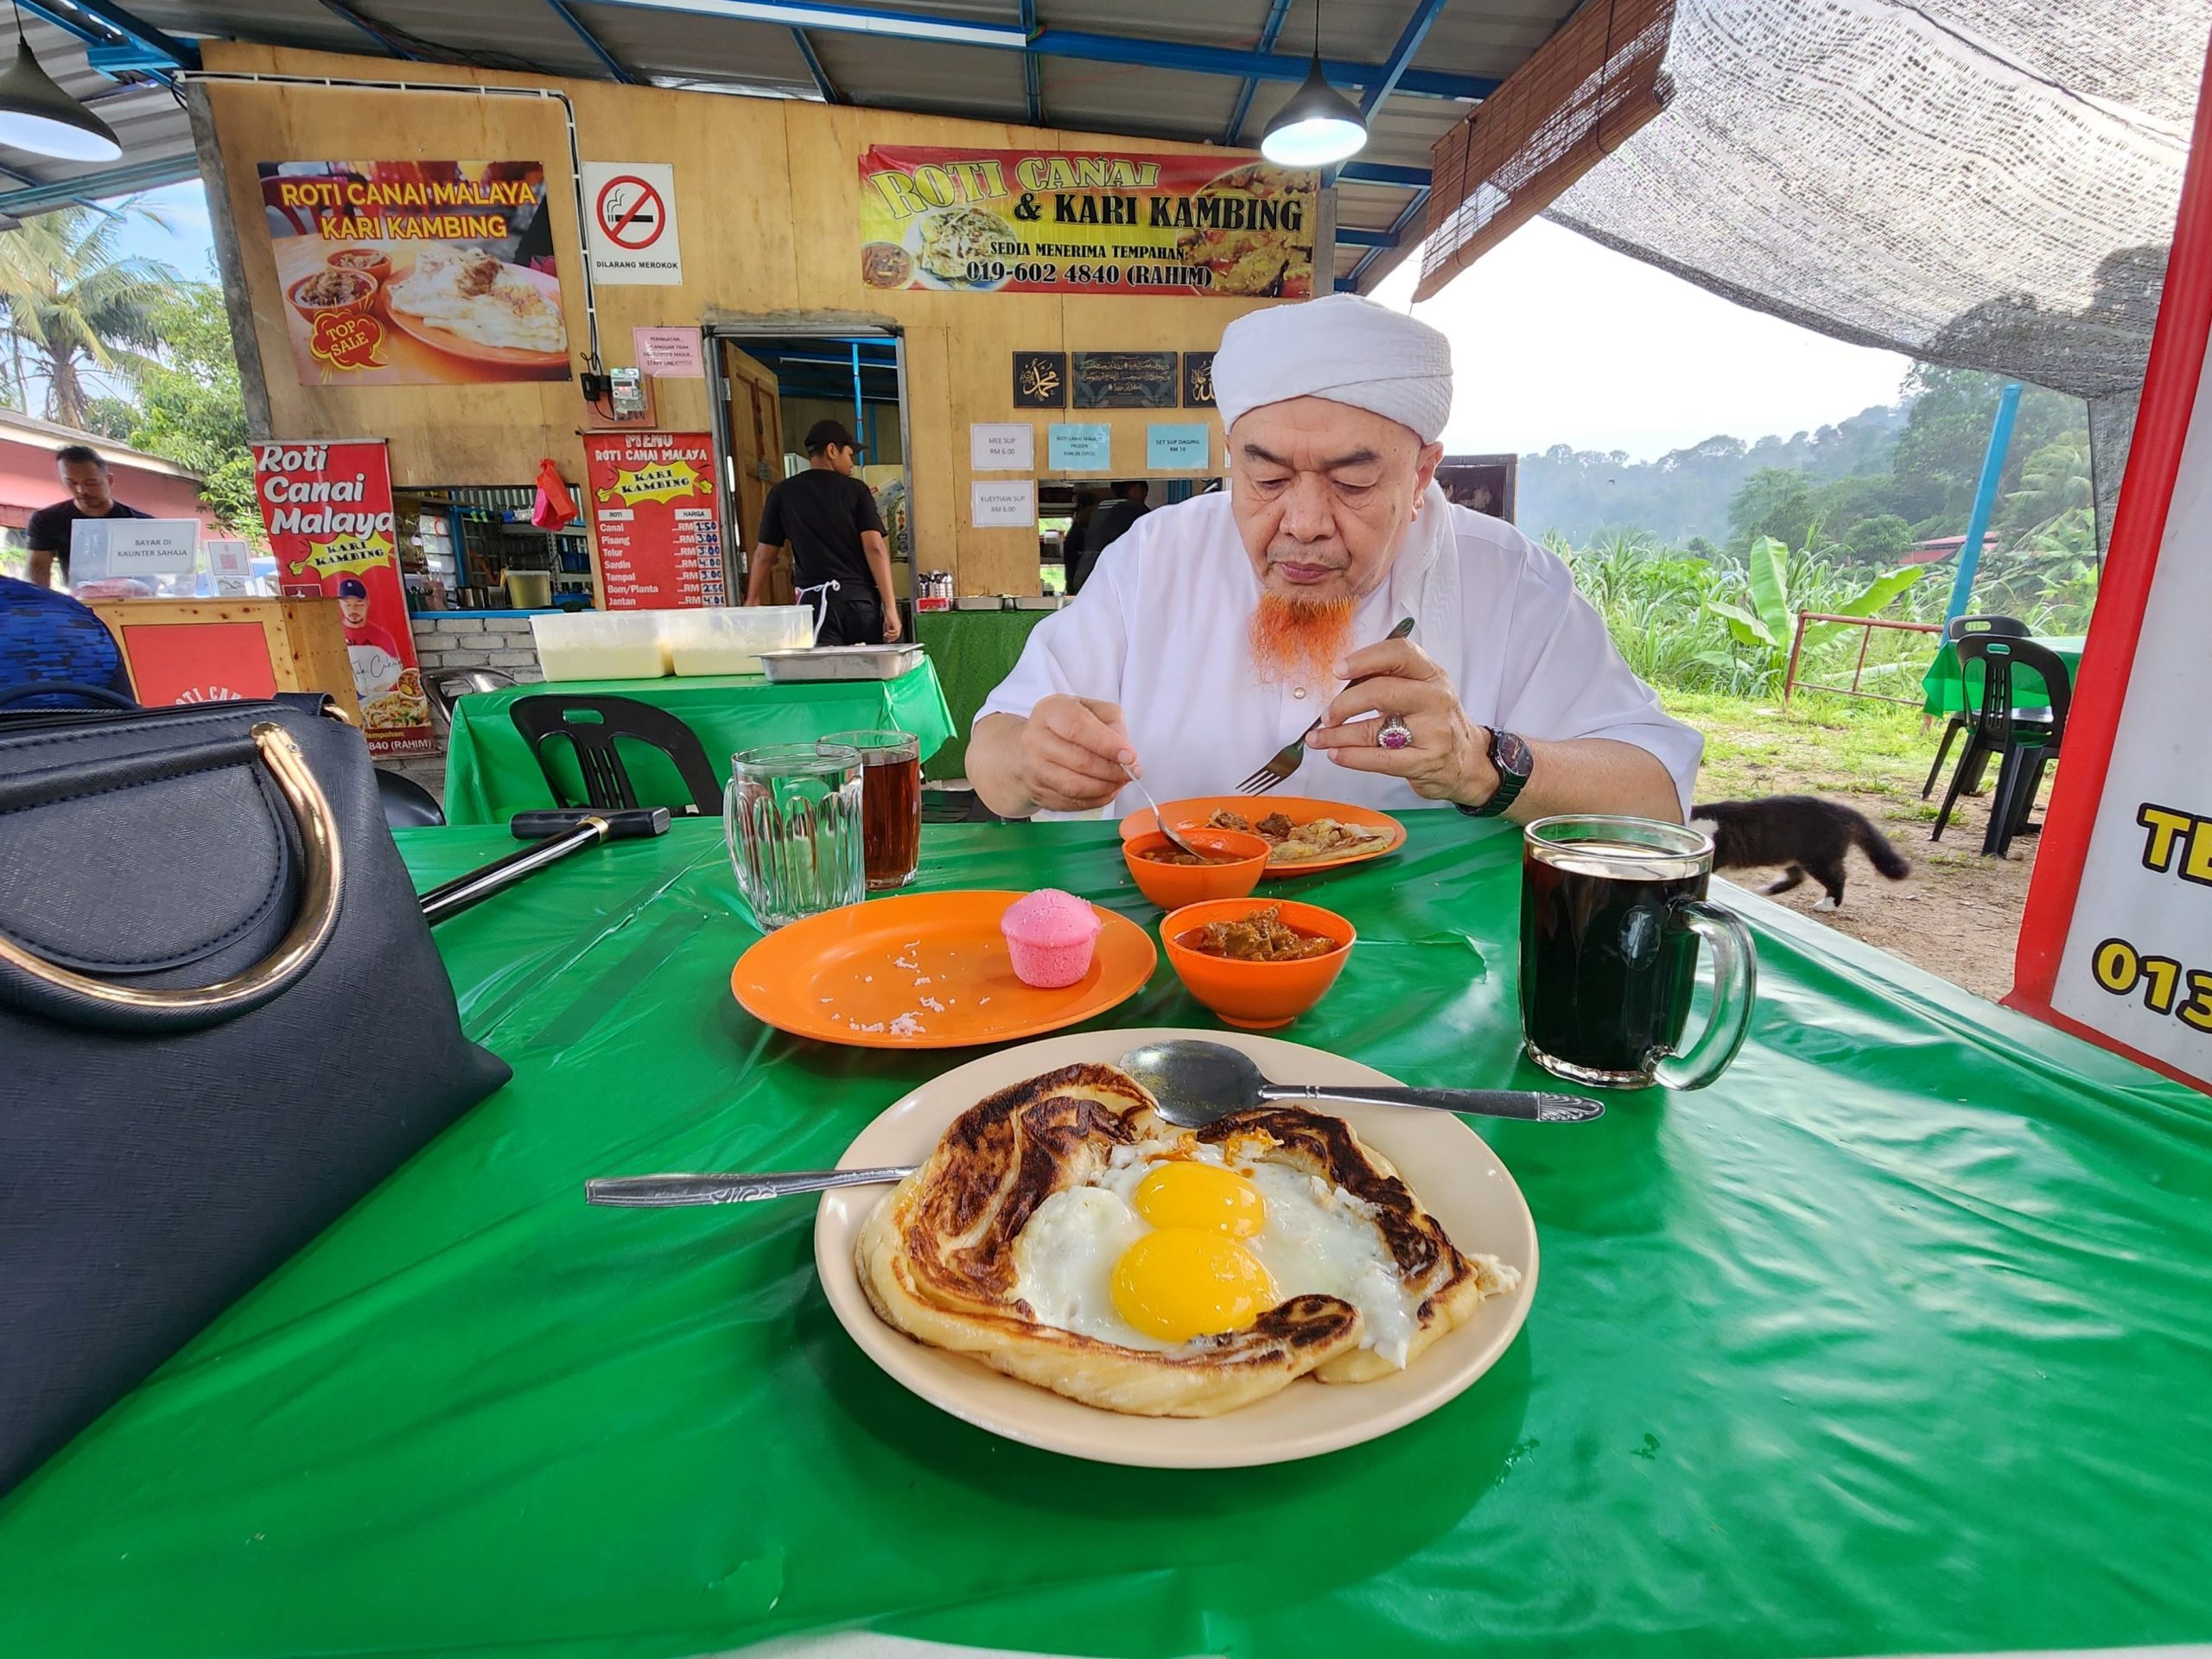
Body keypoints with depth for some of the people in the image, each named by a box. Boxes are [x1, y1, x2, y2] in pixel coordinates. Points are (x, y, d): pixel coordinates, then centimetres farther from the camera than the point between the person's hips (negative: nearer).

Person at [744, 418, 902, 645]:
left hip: (817, 599, 1)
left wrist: (752, 601, 24)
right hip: (862, 598, -1)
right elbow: (875, 548, -7)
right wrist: (890, 608, -9)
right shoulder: (855, 490, 3)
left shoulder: (783, 493, 8)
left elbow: (764, 554, 11)